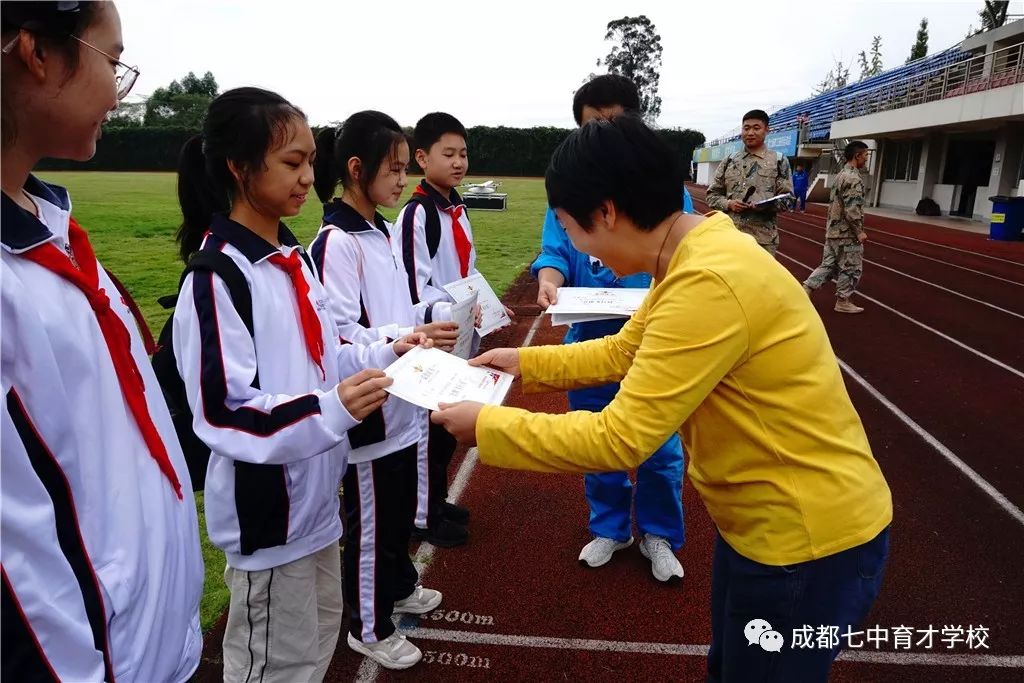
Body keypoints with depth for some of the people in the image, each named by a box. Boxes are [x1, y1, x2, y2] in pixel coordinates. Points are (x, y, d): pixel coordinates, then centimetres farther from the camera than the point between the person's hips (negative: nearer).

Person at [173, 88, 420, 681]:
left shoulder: (293, 256, 6)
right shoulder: (216, 276, -20)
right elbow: (223, 410, -23)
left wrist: (385, 354, -1)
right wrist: (331, 411, -36)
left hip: (314, 494, 8)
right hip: (266, 505, -8)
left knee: (321, 632, 25)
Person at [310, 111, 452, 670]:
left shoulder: (377, 231, 10)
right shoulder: (336, 243, -19)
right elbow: (339, 336, -23)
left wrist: (438, 313, 1)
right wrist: (408, 341, -34)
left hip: (400, 401, 9)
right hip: (368, 409, -9)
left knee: (401, 509, 24)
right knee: (370, 520, 9)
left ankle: (398, 587, 48)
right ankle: (370, 628, 31)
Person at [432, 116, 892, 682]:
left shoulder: (707, 284, -32)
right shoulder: (696, 257, 0)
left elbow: (619, 439, -29)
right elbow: (623, 352, 13)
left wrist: (487, 426, -19)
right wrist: (526, 362, 9)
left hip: (808, 539, -9)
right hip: (765, 518, 9)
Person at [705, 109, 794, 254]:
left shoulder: (779, 161, 6)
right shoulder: (729, 161, 11)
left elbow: (787, 198, 2)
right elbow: (711, 194, 12)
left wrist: (768, 205, -18)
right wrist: (728, 203, -8)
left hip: (763, 238, -2)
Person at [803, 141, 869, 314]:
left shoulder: (841, 175, 12)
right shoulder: (854, 178, -18)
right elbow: (852, 210, -24)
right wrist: (859, 232, -16)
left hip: (833, 230, 9)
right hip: (847, 233, -9)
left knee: (828, 265, 14)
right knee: (851, 268, 4)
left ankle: (805, 289, 7)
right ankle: (843, 302, 13)